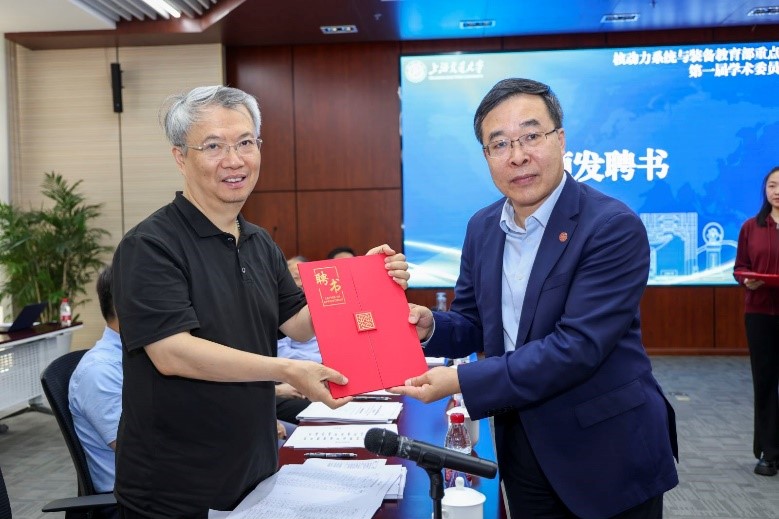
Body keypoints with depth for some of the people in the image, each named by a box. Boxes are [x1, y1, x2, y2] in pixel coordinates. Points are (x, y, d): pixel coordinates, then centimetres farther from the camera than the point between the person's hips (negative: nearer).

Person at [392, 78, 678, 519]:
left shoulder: (614, 227, -19)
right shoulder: (482, 227, 1)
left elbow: (578, 345, -26)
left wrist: (462, 381, -25)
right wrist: (429, 326, -13)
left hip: (607, 451, -5)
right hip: (522, 446, 6)